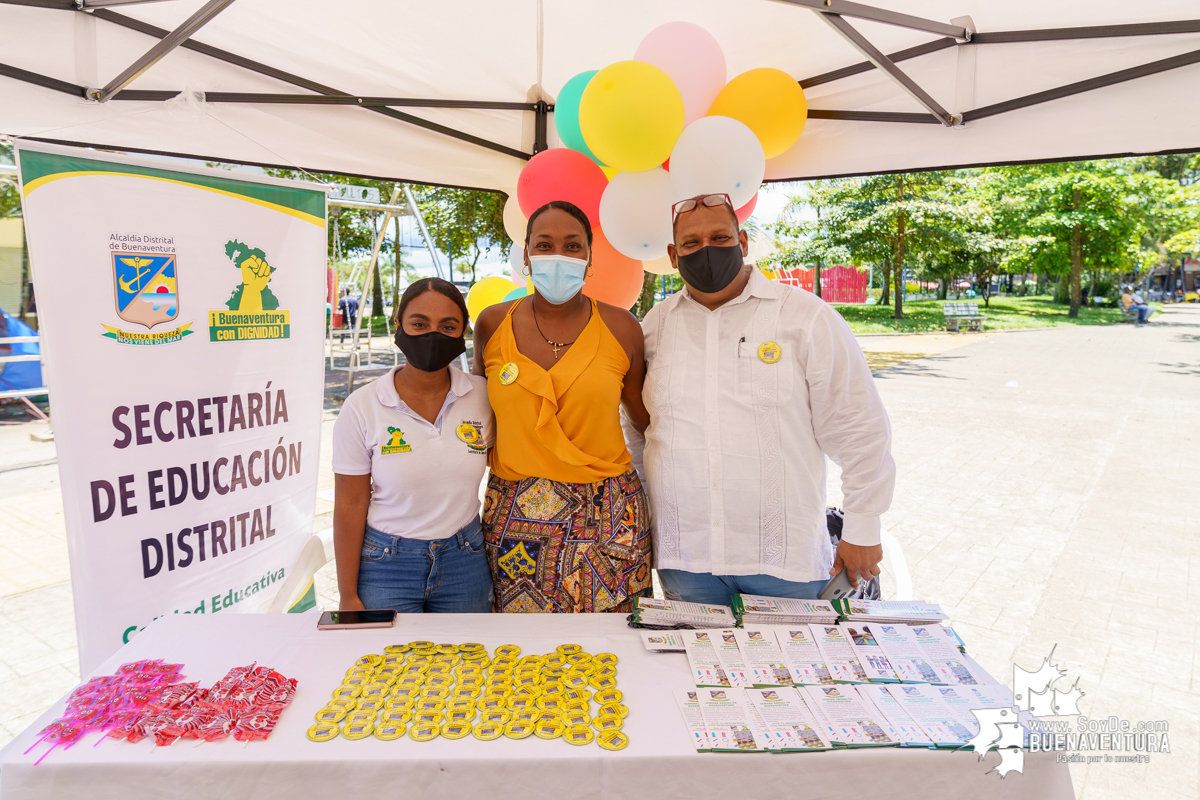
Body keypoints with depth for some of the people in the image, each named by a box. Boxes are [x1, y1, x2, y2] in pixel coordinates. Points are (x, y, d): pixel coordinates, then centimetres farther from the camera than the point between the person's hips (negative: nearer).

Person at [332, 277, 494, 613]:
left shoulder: (483, 395, -5)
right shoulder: (362, 407, -10)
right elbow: (349, 506, -7)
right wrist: (348, 596, -4)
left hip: (465, 562, 2)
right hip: (386, 565, -2)